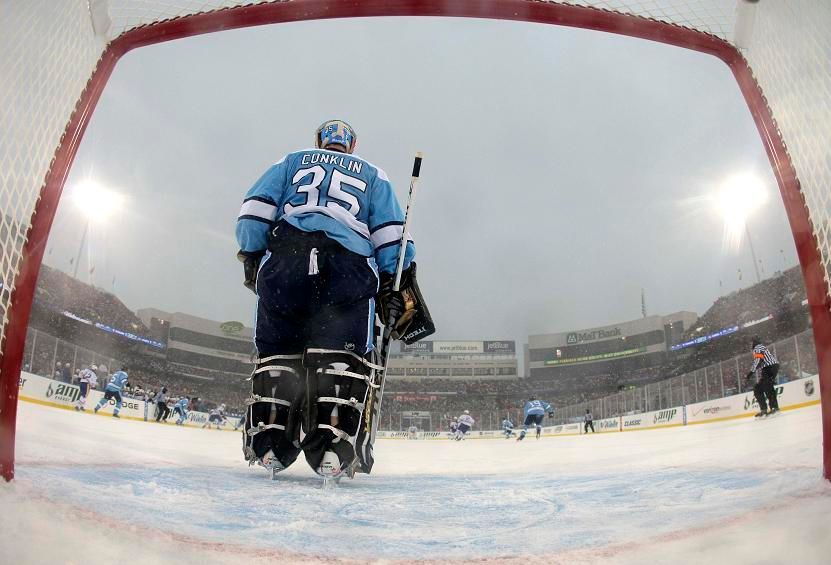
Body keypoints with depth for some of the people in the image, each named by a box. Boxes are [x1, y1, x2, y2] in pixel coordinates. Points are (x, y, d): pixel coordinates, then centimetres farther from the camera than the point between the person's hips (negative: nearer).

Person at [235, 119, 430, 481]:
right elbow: (391, 235, 16)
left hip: (285, 256, 1)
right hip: (351, 267, -1)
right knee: (343, 353, -4)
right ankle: (334, 449, -17)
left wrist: (251, 260, 17)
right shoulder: (372, 174, 29)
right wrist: (396, 286, 11)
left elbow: (255, 210, 15)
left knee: (277, 351, 9)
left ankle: (268, 442, 1)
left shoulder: (292, 161, 30)